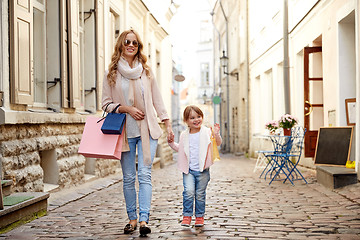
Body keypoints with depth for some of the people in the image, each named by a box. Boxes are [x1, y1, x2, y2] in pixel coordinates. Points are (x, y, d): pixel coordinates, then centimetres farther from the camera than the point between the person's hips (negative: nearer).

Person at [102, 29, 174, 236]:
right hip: (125, 131, 0)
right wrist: (127, 108, -12)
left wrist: (168, 124, 7)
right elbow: (107, 103, 5)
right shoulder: (112, 73, 3)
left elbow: (157, 99, 12)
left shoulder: (146, 71, 7)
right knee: (128, 178, 5)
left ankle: (144, 219, -13)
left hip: (147, 130, 0)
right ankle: (133, 218, 16)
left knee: (144, 174, -10)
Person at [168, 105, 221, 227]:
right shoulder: (184, 135, 9)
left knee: (200, 194, 5)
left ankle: (199, 216, 19)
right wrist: (171, 143, 9)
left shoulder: (207, 132, -1)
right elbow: (180, 148, 23)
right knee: (188, 192, -12)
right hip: (188, 170, 1)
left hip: (203, 170, -1)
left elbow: (218, 144, -3)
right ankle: (187, 216, 0)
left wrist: (216, 135, -21)